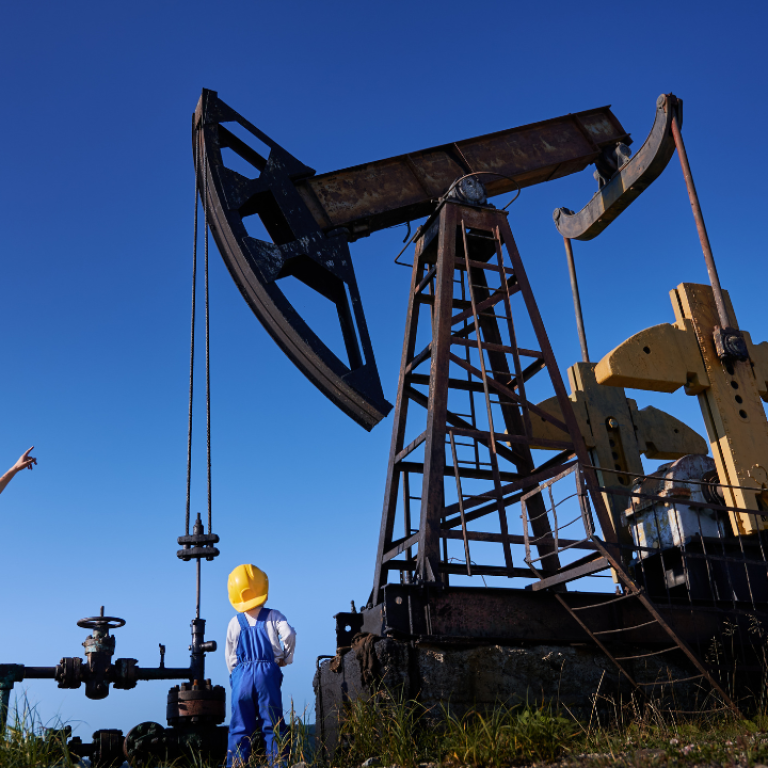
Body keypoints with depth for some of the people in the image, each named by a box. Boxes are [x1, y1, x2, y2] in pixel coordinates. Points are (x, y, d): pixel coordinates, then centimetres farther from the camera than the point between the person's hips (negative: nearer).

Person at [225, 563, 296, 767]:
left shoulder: (235, 623, 7)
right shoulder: (273, 616, 1)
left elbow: (230, 656, 9)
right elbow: (288, 634, -13)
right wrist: (286, 657, 3)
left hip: (241, 675, 2)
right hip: (268, 673, -2)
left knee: (239, 728, 8)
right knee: (273, 726, 5)